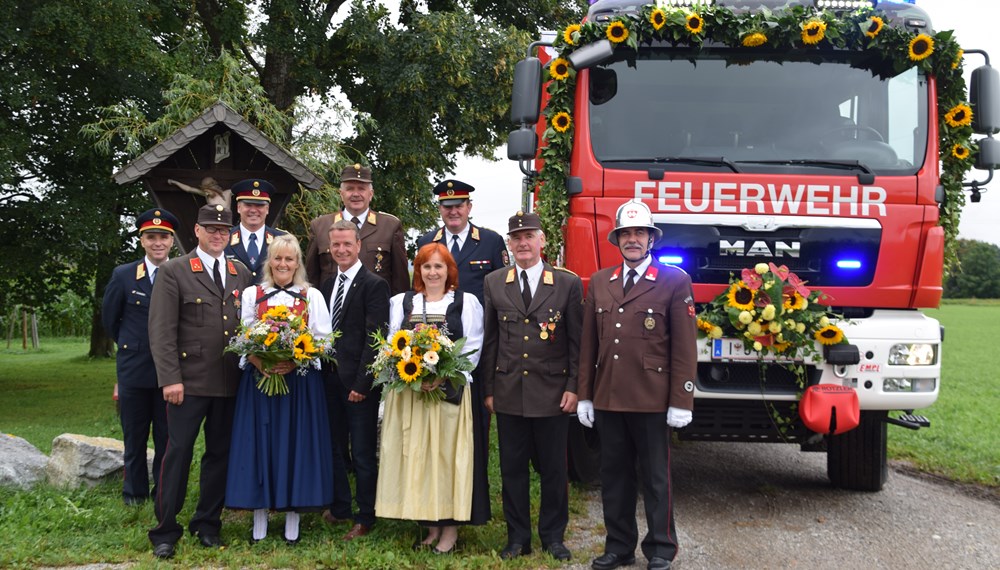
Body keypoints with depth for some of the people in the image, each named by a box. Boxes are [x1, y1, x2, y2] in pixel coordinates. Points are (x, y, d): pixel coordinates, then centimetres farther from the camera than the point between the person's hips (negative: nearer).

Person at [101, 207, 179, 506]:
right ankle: (135, 491, 26)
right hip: (133, 369, 1)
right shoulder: (123, 275, -1)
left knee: (167, 436, 7)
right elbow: (109, 319, 10)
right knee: (134, 436, 12)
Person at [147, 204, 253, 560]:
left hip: (230, 383, 4)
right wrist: (170, 378, -13)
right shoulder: (173, 272, -1)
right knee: (178, 453, 0)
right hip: (188, 382, -4)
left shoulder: (242, 275, 12)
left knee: (220, 454, 10)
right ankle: (165, 531, 11)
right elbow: (162, 330, -7)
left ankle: (207, 524, 23)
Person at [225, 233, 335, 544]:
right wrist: (261, 364, -17)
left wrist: (294, 362, -15)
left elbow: (323, 341, 0)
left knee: (296, 443, 1)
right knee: (260, 443, 2)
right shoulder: (251, 295, 7)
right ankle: (260, 514, 11)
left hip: (301, 381, 0)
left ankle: (293, 512, 11)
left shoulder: (313, 296, 6)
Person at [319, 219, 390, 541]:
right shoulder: (327, 285, 12)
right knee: (330, 446, 14)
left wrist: (362, 383, -17)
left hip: (358, 382, -7)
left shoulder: (374, 285, -9)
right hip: (329, 379, 7)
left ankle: (365, 518, 16)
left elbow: (374, 338, -13)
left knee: (363, 453, 3)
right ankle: (339, 508, 30)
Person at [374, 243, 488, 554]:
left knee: (448, 454, -2)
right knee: (415, 456, 4)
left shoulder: (467, 302, 5)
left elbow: (472, 349, -2)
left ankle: (450, 527, 7)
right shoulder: (401, 302, 13)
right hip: (408, 391, 3)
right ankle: (430, 525, 14)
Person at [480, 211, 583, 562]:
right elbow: (490, 340, 8)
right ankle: (518, 536, 21)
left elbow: (577, 341, 0)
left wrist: (573, 387, -5)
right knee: (512, 468, 8)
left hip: (552, 392, -2)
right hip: (508, 393, 2)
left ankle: (553, 536, 23)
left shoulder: (568, 283, 0)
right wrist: (489, 388, 5)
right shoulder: (493, 283, 6)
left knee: (553, 469, 7)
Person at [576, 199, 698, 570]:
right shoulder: (599, 282, 10)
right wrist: (584, 396, 7)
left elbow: (684, 347, -6)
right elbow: (588, 344, 10)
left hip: (652, 400, -4)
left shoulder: (675, 281, -3)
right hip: (607, 399, 4)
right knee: (614, 476, 11)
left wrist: (681, 401, -10)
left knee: (656, 478, 6)